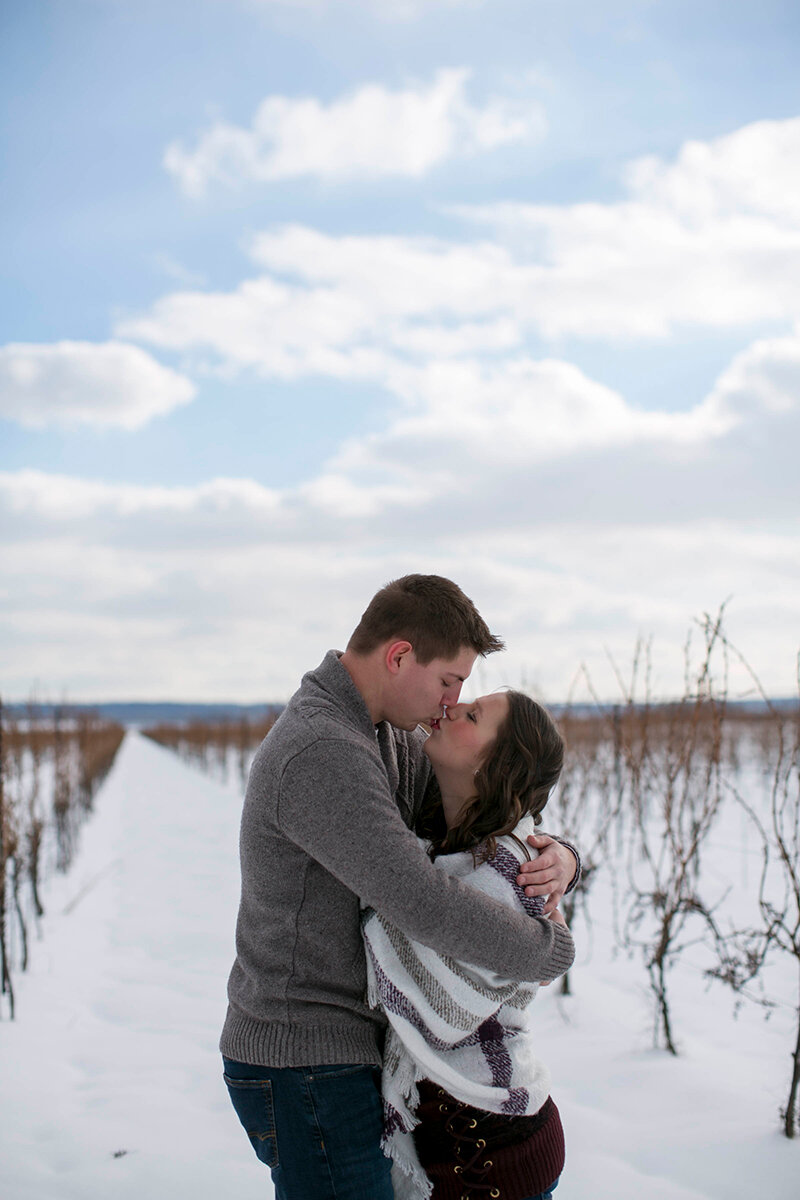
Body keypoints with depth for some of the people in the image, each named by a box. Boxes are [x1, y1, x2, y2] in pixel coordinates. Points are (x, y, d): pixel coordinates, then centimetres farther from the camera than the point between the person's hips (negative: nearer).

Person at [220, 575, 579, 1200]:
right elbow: (427, 906, -32)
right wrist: (551, 949, -16)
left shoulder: (388, 737, 7)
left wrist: (558, 856, -9)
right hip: (304, 1070, -10)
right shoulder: (320, 756, -26)